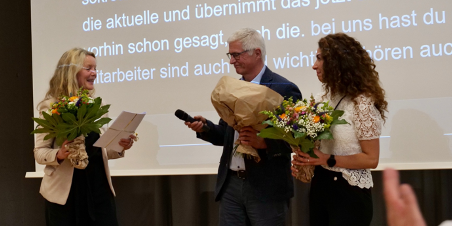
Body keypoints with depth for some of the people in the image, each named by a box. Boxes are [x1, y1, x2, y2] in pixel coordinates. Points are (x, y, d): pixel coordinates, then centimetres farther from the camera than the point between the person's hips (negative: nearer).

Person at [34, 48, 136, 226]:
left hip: (99, 186, 4)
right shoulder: (51, 107, -5)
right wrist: (59, 154, -24)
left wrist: (119, 147, -3)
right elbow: (39, 151, -5)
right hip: (66, 191, -4)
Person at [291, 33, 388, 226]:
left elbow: (371, 159, -14)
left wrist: (328, 160, -21)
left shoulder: (361, 103, -15)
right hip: (319, 186, 7)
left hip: (349, 192, -7)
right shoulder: (322, 100, 6)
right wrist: (302, 158, -4)